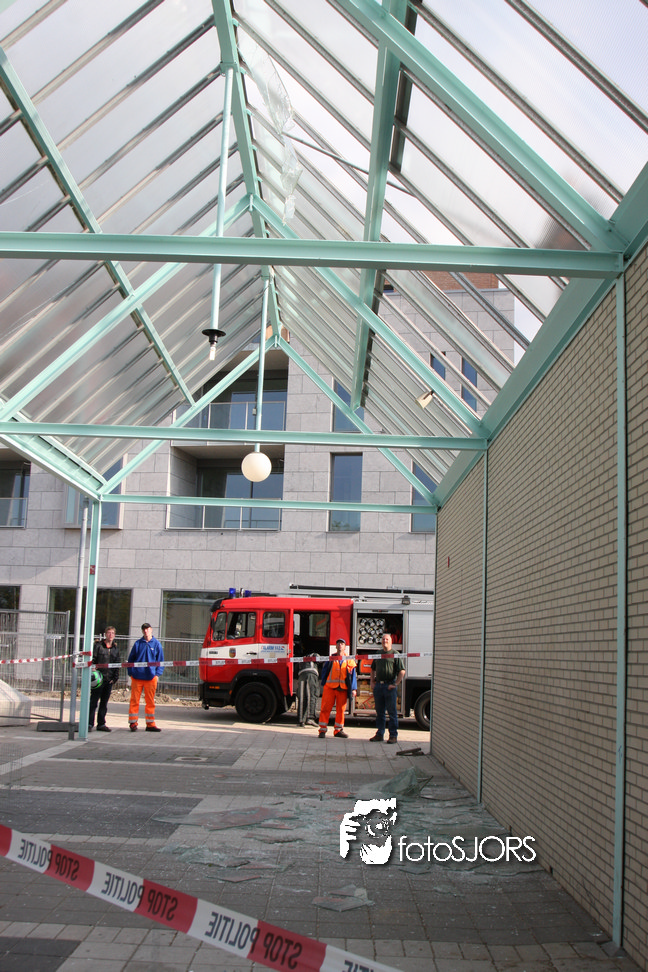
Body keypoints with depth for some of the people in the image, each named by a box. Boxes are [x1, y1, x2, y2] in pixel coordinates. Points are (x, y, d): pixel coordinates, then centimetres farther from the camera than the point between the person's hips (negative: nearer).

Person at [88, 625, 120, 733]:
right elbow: (92, 659, -3)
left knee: (104, 703, 9)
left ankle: (101, 724, 15)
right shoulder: (98, 645, 0)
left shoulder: (115, 649, 13)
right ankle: (90, 724, 0)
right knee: (94, 701, -4)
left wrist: (116, 677, 7)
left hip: (109, 679, 5)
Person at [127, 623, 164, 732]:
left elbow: (160, 660, 9)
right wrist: (131, 673, 2)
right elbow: (131, 659, 11)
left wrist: (157, 674, -1)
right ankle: (133, 723, 10)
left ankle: (150, 724, 13)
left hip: (151, 677, 0)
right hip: (137, 677, 0)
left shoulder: (156, 644, 6)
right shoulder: (138, 643, 7)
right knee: (134, 700, 1)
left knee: (150, 701, 6)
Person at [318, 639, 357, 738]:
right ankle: (322, 730, 1)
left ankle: (338, 730, 17)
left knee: (341, 710, 6)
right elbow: (324, 672, 11)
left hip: (343, 689, 1)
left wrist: (354, 688, 1)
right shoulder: (330, 659, 7)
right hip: (330, 687, -1)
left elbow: (353, 676, 8)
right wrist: (323, 684, 4)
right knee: (325, 708, -5)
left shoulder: (349, 660, 8)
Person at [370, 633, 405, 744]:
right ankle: (379, 734, 17)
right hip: (378, 685, 5)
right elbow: (373, 669, 25)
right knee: (379, 712, 10)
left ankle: (393, 735, 2)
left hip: (390, 686, -5)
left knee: (392, 712, -2)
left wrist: (395, 684, -12)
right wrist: (372, 682, 13)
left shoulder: (396, 654, -1)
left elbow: (402, 671, -7)